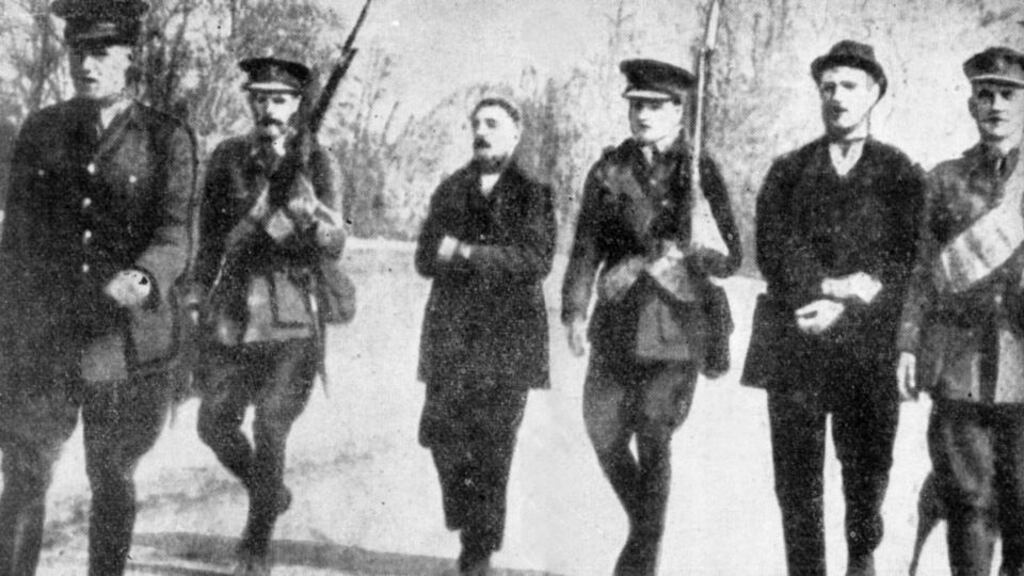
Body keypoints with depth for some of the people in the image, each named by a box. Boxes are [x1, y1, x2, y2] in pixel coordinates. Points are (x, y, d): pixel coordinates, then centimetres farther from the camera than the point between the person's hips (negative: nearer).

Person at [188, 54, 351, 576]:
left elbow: (334, 243, -9)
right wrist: (200, 293, 13)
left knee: (271, 431, -7)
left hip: (292, 317, -4)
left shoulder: (317, 163, -1)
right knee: (214, 422, 5)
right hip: (231, 313, 4)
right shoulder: (227, 157, 7)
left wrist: (306, 209, -28)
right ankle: (271, 495, 32)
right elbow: (209, 233, 16)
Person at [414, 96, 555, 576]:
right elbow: (426, 259, 7)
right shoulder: (450, 190, 15)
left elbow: (537, 261, -10)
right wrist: (497, 259, -7)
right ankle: (465, 515, 19)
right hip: (451, 334, 3)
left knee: (492, 446, -3)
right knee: (441, 434, -7)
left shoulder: (533, 194, 3)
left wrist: (468, 253, -16)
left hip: (509, 335, -3)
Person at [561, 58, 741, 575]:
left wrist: (660, 260, -18)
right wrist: (574, 310, -9)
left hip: (677, 324, -3)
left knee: (653, 439, -6)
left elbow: (728, 255, -4)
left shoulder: (699, 170, 0)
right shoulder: (610, 168, 9)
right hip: (617, 324, 4)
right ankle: (645, 526, 31)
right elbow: (586, 245, 3)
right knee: (604, 433, 6)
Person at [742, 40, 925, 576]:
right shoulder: (787, 171, 12)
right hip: (795, 347, 1)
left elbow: (906, 260, -3)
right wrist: (837, 285, -15)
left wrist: (842, 306, -14)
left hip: (868, 348, -1)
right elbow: (772, 250, -1)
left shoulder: (901, 174, 8)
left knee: (867, 469, 8)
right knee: (796, 481, 0)